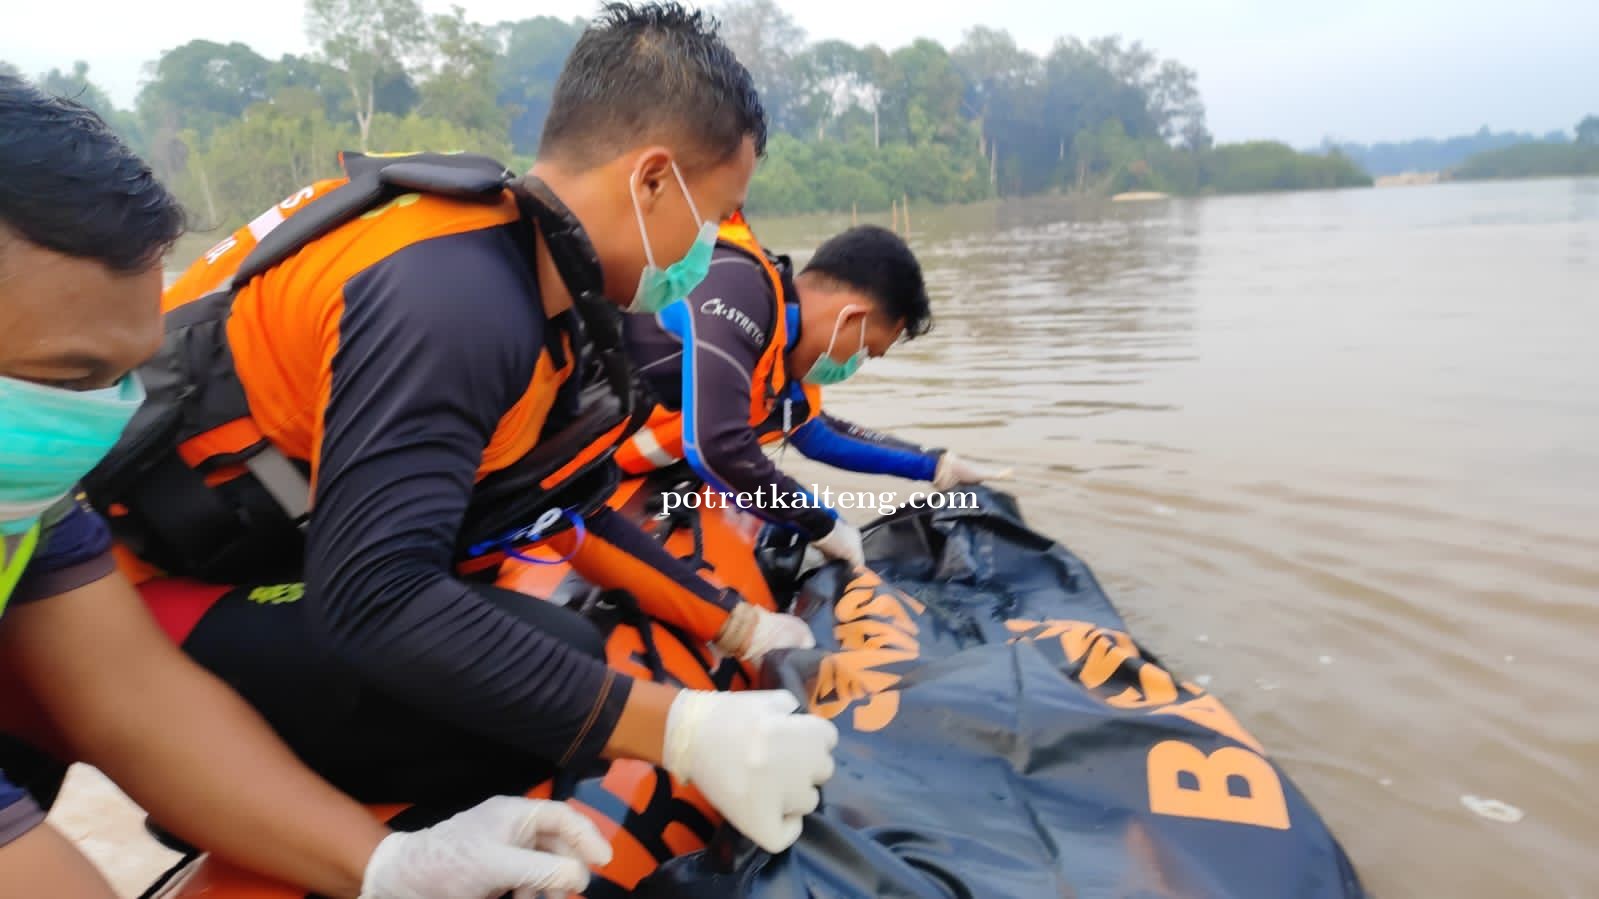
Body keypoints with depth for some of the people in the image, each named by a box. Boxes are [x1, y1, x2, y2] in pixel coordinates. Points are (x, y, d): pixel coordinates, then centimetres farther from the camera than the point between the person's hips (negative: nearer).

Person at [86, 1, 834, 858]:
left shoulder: (533, 282, 0)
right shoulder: (454, 297, -28)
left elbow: (575, 511, 8)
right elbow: (371, 601, -36)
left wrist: (740, 628, 8)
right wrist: (683, 730, -36)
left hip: (288, 568, 9)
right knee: (554, 668, -26)